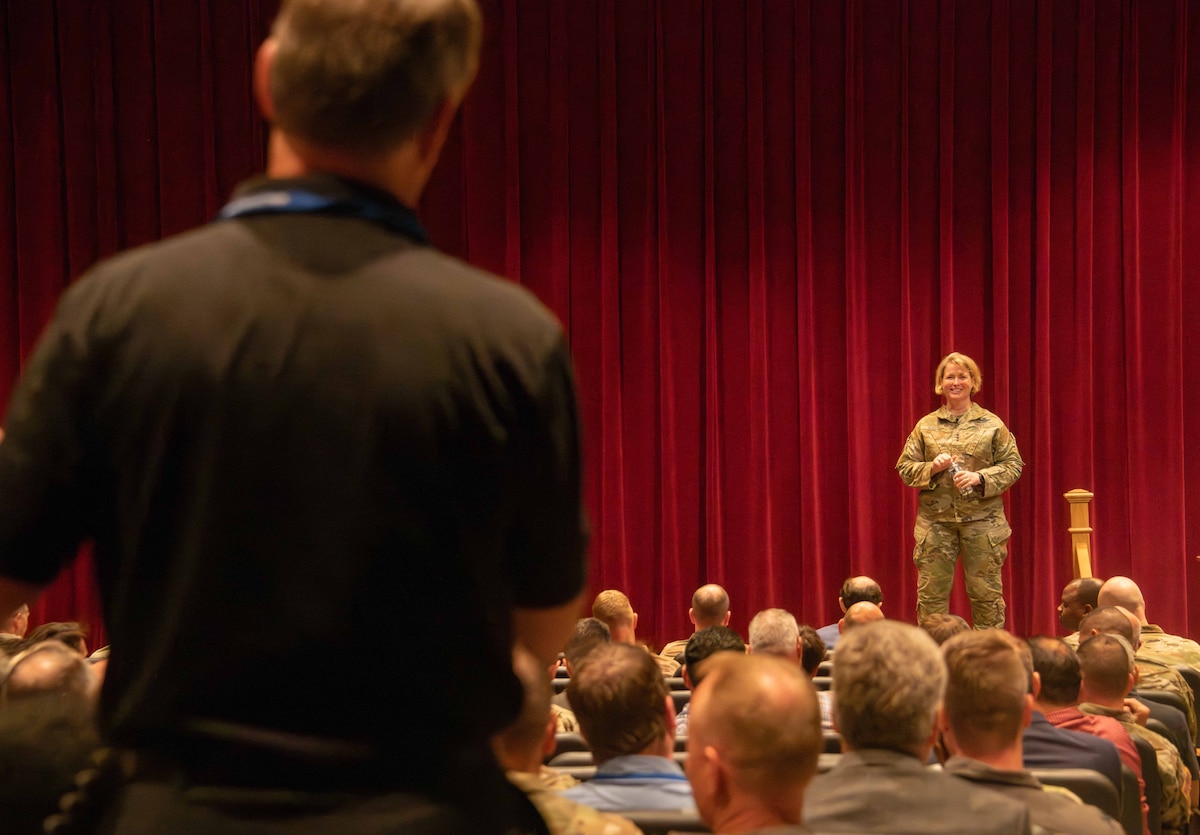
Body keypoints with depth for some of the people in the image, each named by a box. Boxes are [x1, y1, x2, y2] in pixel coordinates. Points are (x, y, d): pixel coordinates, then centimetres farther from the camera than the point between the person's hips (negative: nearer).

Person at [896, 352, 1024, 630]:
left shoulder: (992, 425, 5)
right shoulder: (926, 426, 9)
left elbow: (1012, 465, 2)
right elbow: (905, 468, 9)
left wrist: (980, 477, -13)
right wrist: (932, 468, -10)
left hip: (982, 520, -1)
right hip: (935, 520, 1)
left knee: (985, 591, 2)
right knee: (932, 592, 2)